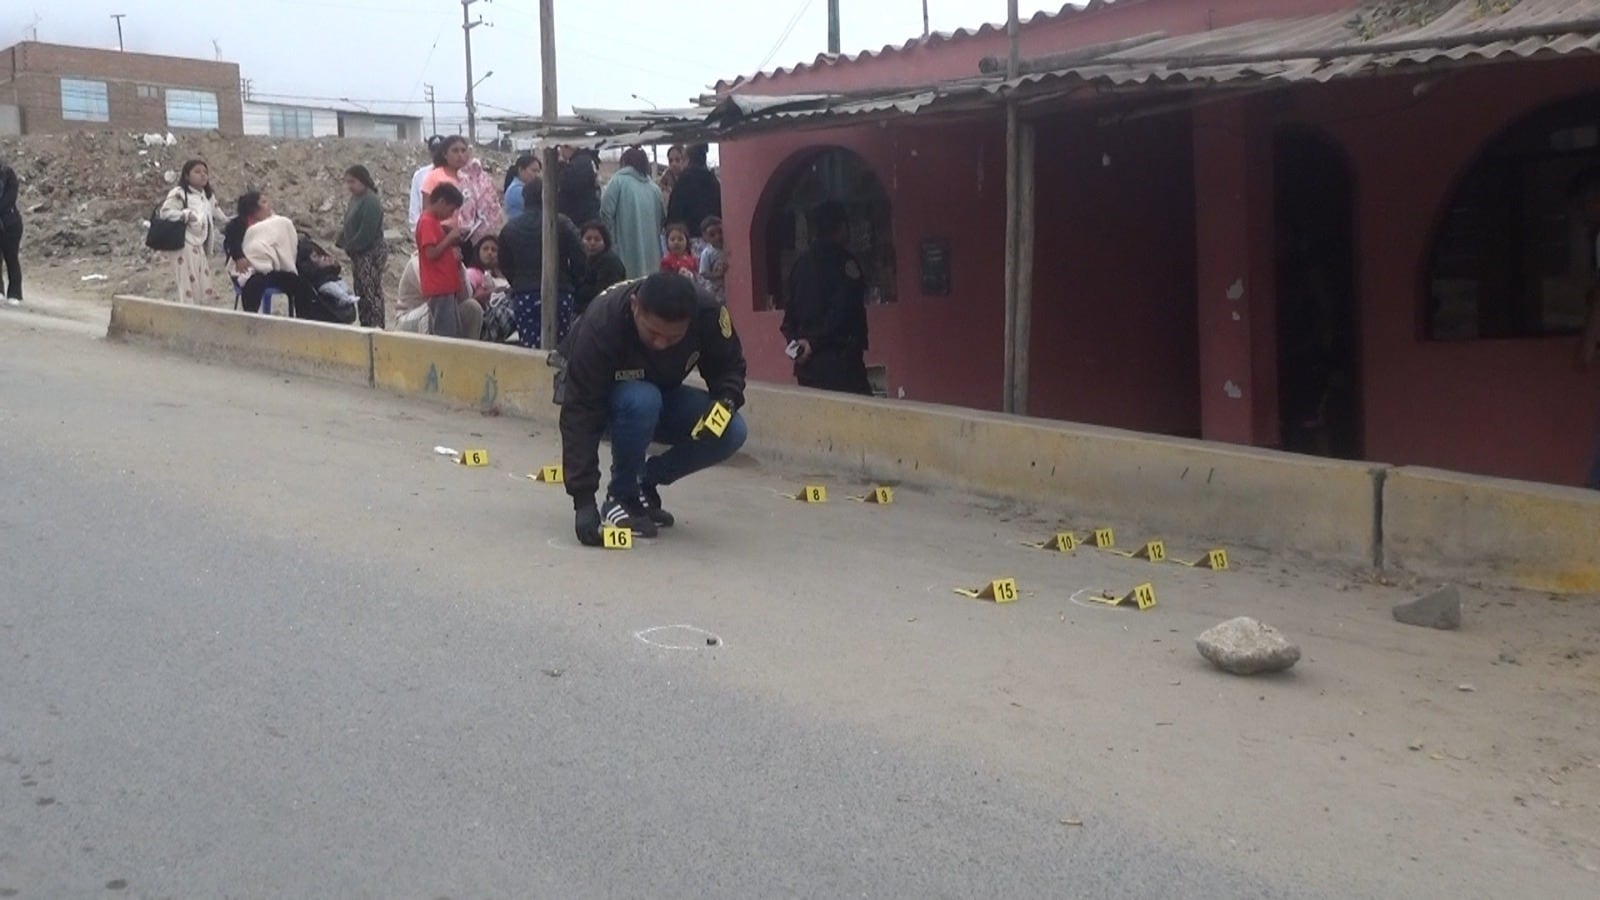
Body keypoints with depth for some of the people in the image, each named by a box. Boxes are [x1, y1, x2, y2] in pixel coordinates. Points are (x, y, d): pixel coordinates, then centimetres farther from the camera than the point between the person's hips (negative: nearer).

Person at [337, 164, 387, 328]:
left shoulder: (370, 202, -16)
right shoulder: (355, 198, 14)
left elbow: (366, 233, -21)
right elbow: (348, 227, 18)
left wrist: (348, 248, -13)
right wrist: (339, 244, 4)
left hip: (371, 253, -10)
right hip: (360, 254, 10)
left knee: (371, 293, -8)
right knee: (361, 292, 13)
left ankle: (377, 327, -6)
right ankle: (366, 327, 19)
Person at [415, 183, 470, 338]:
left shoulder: (434, 222, 18)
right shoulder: (427, 222, -12)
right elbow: (431, 253, -20)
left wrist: (453, 235, 12)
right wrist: (450, 238, -13)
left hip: (446, 286, 10)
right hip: (439, 288, -10)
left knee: (454, 332, 11)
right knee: (445, 335, -9)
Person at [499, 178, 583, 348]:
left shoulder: (509, 229, 8)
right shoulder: (562, 224, -1)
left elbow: (505, 266, 13)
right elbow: (579, 257, -2)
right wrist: (568, 283, 15)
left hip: (523, 297, 2)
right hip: (559, 294, -2)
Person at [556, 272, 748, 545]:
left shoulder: (708, 312, -27)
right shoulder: (600, 324, -37)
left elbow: (730, 366, -8)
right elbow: (580, 413, -37)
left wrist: (726, 402, -32)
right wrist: (583, 500, -43)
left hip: (661, 393, 4)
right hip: (603, 397, -4)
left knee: (731, 432, -21)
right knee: (641, 401, -39)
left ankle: (644, 486, 0)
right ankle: (622, 496, -15)